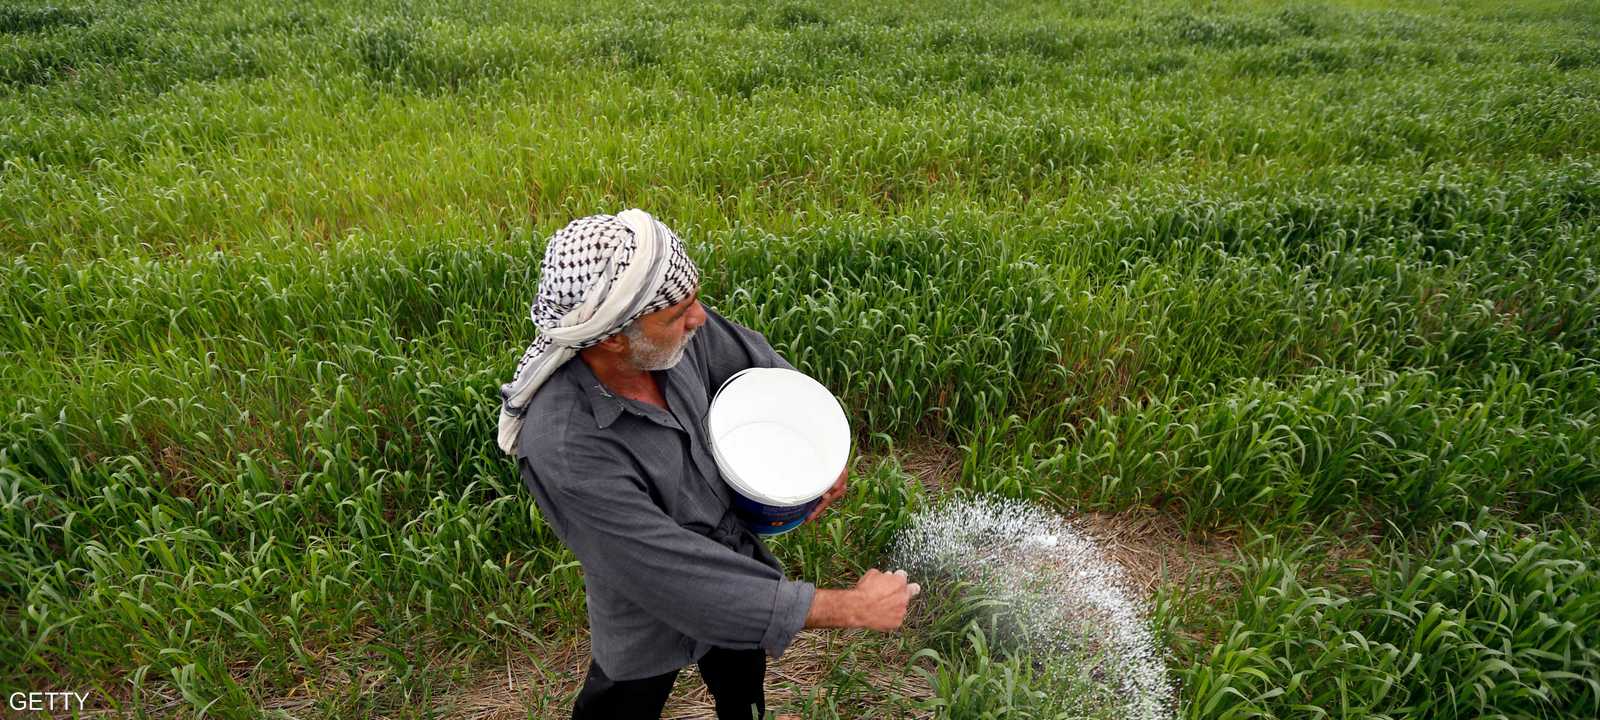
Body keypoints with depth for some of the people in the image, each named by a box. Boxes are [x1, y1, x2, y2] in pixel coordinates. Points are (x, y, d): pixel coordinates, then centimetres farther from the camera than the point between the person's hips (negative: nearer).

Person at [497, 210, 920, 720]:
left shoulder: (673, 332, -23)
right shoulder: (563, 451, -40)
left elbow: (759, 362, -1)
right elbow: (681, 577, -37)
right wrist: (851, 607, -31)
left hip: (735, 546, 6)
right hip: (652, 624, -5)